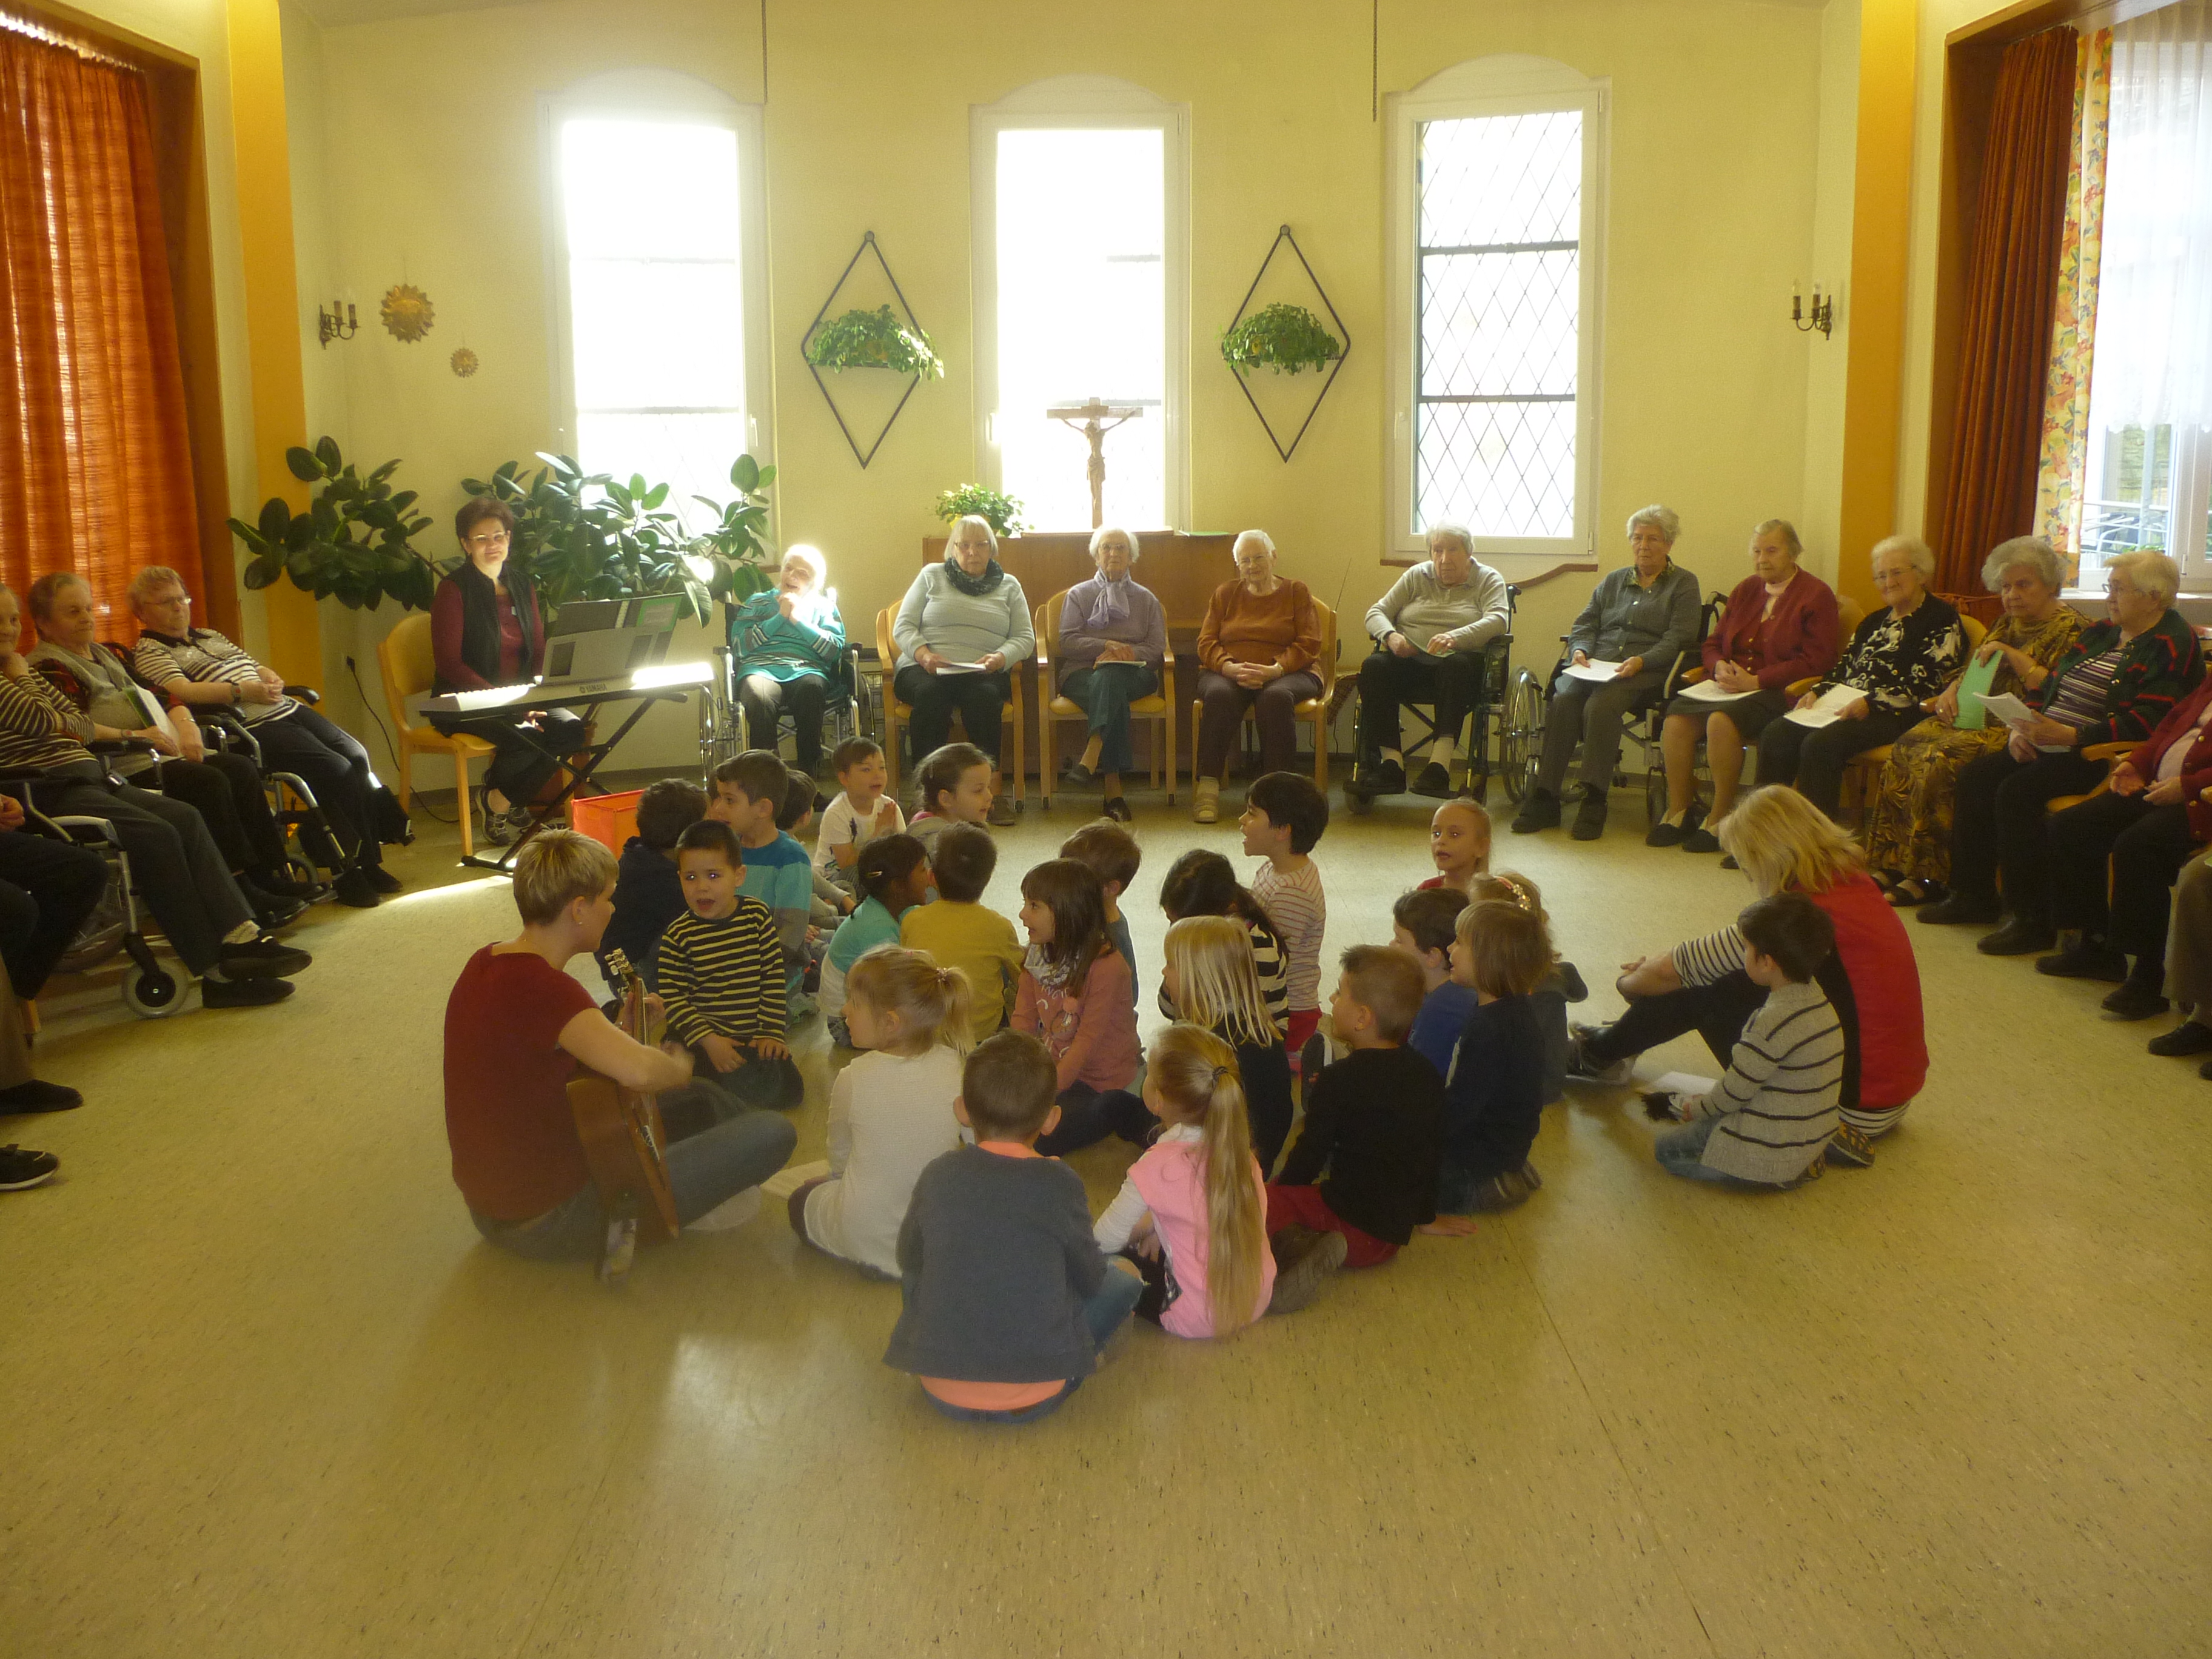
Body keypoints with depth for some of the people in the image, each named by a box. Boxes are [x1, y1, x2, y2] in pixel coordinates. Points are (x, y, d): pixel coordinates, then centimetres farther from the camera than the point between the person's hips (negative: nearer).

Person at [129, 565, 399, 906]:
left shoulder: (209, 636, 27)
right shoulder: (149, 652, 3)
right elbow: (181, 691, -15)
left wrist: (271, 678, 3)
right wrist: (243, 691, -24)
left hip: (287, 709, 8)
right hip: (252, 728, -8)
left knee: (356, 756, -10)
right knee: (336, 769, -22)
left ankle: (368, 863, -4)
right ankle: (348, 871, -12)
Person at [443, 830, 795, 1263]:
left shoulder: (485, 963, 1)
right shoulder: (544, 988, -28)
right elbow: (637, 1070, -44)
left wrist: (622, 1023, 9)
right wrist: (679, 1068, -21)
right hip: (553, 1223, -10)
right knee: (773, 1131, -12)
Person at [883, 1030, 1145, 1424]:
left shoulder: (939, 1175, -5)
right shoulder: (1059, 1183, -12)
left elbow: (909, 1258, 11)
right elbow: (1090, 1278, 1)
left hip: (942, 1392, 2)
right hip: (1032, 1398, -1)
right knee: (1123, 1281, 15)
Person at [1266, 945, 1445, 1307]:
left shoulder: (1337, 1083, -13)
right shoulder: (1428, 1077, 6)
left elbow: (1310, 1157, -7)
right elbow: (1435, 1152, 17)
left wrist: (1278, 1192, 12)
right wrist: (1424, 1215, 30)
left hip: (1352, 1222, -7)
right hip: (1396, 1233, 7)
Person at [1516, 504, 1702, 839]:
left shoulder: (1683, 584, 12)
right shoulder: (1613, 580, 27)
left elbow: (1678, 639, -1)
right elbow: (1584, 625, 21)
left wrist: (1641, 661, -18)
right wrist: (1580, 650, -2)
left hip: (1647, 671, -4)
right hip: (1596, 663, 4)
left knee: (1601, 705, -35)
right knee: (1563, 700, -29)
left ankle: (1594, 802, -36)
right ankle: (1544, 797, -31)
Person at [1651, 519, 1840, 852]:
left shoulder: (1816, 596, 1)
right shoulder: (1746, 590, 20)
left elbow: (1814, 661, -9)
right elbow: (1713, 643, 24)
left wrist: (1755, 681, -16)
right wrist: (1720, 667, -2)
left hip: (1777, 691, -6)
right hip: (1730, 685, 6)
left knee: (1722, 721, -35)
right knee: (1677, 717, -24)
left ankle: (1721, 818, -23)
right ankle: (1679, 812, -15)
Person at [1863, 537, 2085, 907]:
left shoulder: (2070, 628, -4)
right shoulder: (2009, 622, 20)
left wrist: (2011, 655, -17)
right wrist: (1951, 691, 1)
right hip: (1980, 716, 8)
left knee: (1942, 760, -30)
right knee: (1907, 748, -15)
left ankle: (1931, 875, -24)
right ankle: (1895, 864, -15)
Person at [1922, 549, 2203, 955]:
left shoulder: (2171, 646, -9)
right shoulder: (2102, 633, 18)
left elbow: (2144, 724, -21)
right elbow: (2049, 684, 20)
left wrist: (2068, 736, -28)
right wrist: (2022, 728, 0)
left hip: (2096, 755, -9)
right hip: (2045, 746, 9)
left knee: (2017, 792, -29)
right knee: (1975, 776, -7)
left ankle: (2034, 922, -21)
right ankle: (1973, 895, 2)